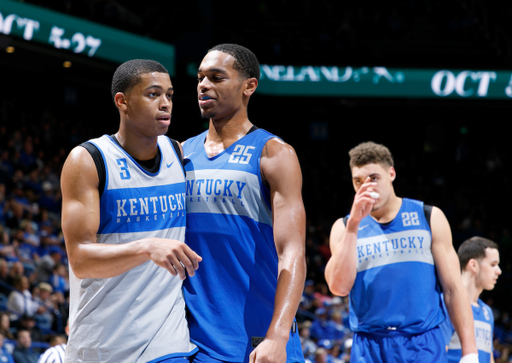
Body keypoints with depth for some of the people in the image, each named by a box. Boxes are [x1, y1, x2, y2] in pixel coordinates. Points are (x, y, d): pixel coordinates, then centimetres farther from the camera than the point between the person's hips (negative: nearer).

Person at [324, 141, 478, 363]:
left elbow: (453, 288, 5)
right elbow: (339, 287, -8)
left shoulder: (429, 218, 8)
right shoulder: (344, 227, 8)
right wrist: (354, 223, -12)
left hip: (423, 345, -1)